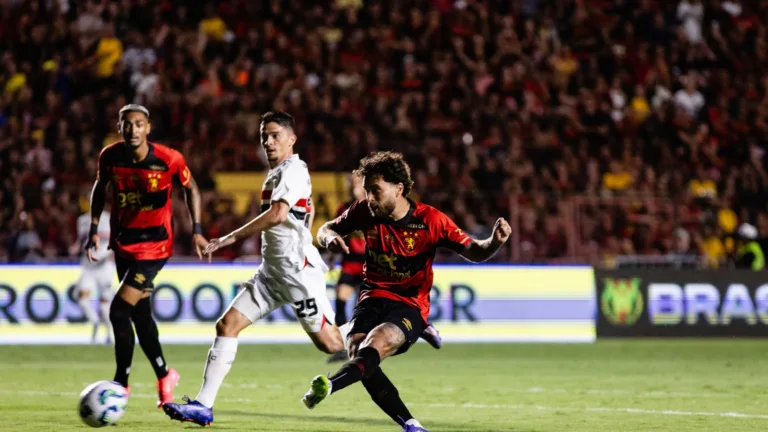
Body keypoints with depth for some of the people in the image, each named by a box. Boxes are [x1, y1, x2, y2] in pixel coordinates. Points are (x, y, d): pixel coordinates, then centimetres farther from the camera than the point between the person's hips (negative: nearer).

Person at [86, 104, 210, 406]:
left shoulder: (169, 160, -17)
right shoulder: (110, 156, -8)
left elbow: (191, 189, 1)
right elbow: (100, 188, 12)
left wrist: (196, 230, -4)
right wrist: (94, 228, 6)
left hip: (154, 244, -5)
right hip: (123, 243, 5)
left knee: (119, 310, -16)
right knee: (140, 314, 12)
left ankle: (121, 384, -4)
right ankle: (164, 376, 31)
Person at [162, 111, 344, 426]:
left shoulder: (293, 169, -12)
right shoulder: (278, 173, 17)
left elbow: (278, 214, -26)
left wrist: (232, 238, -25)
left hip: (297, 270, -9)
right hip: (272, 270, 9)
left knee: (330, 344, -7)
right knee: (227, 326, -2)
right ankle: (203, 406, -4)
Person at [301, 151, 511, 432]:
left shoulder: (429, 220, -10)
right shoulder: (365, 211, -2)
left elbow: (473, 252, -4)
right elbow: (326, 229, 13)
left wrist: (495, 241, -26)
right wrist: (330, 237, -12)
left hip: (410, 306, -3)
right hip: (373, 299, 3)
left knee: (376, 343, -33)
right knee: (356, 348, -25)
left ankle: (329, 385, -54)